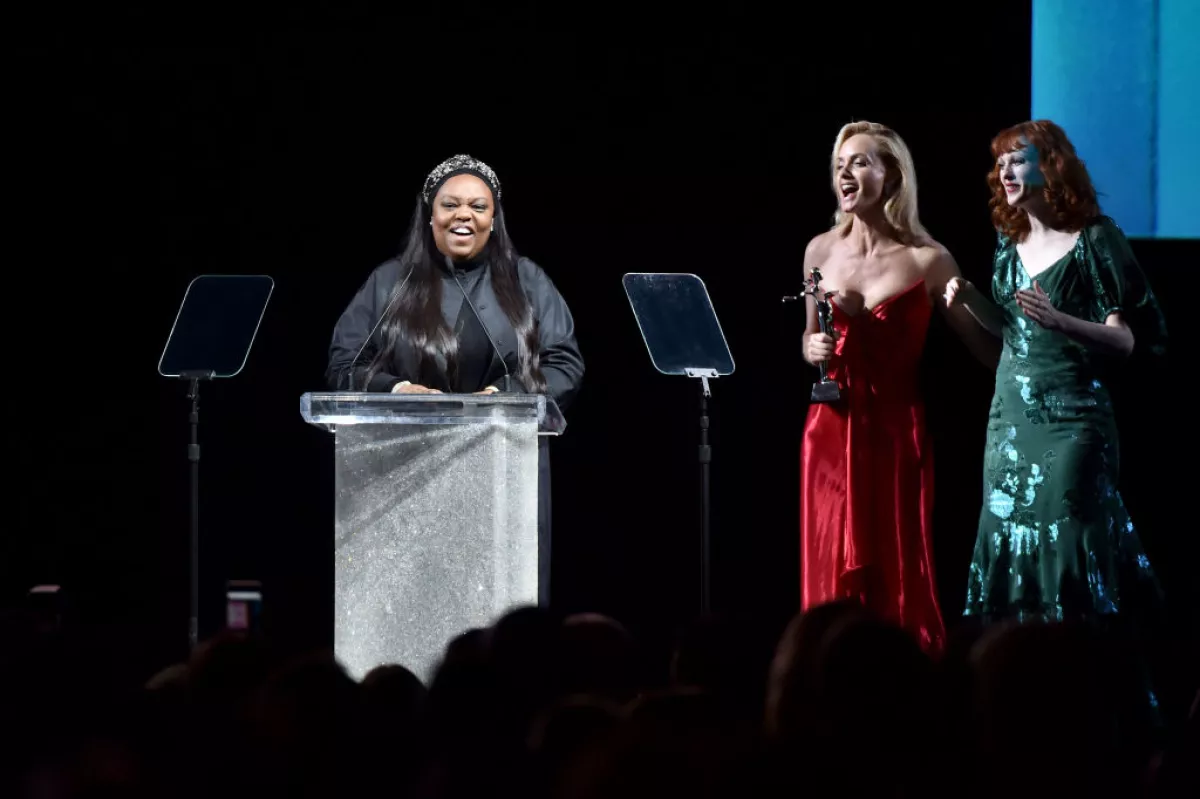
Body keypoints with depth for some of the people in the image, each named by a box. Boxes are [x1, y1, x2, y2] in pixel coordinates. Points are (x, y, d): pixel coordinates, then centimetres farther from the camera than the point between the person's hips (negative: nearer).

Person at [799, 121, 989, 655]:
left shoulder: (928, 260, -6)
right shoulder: (821, 251, 5)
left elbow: (987, 347, -2)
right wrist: (812, 349, 0)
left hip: (895, 430, -3)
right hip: (832, 430, 3)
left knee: (899, 578, -2)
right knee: (834, 574, 3)